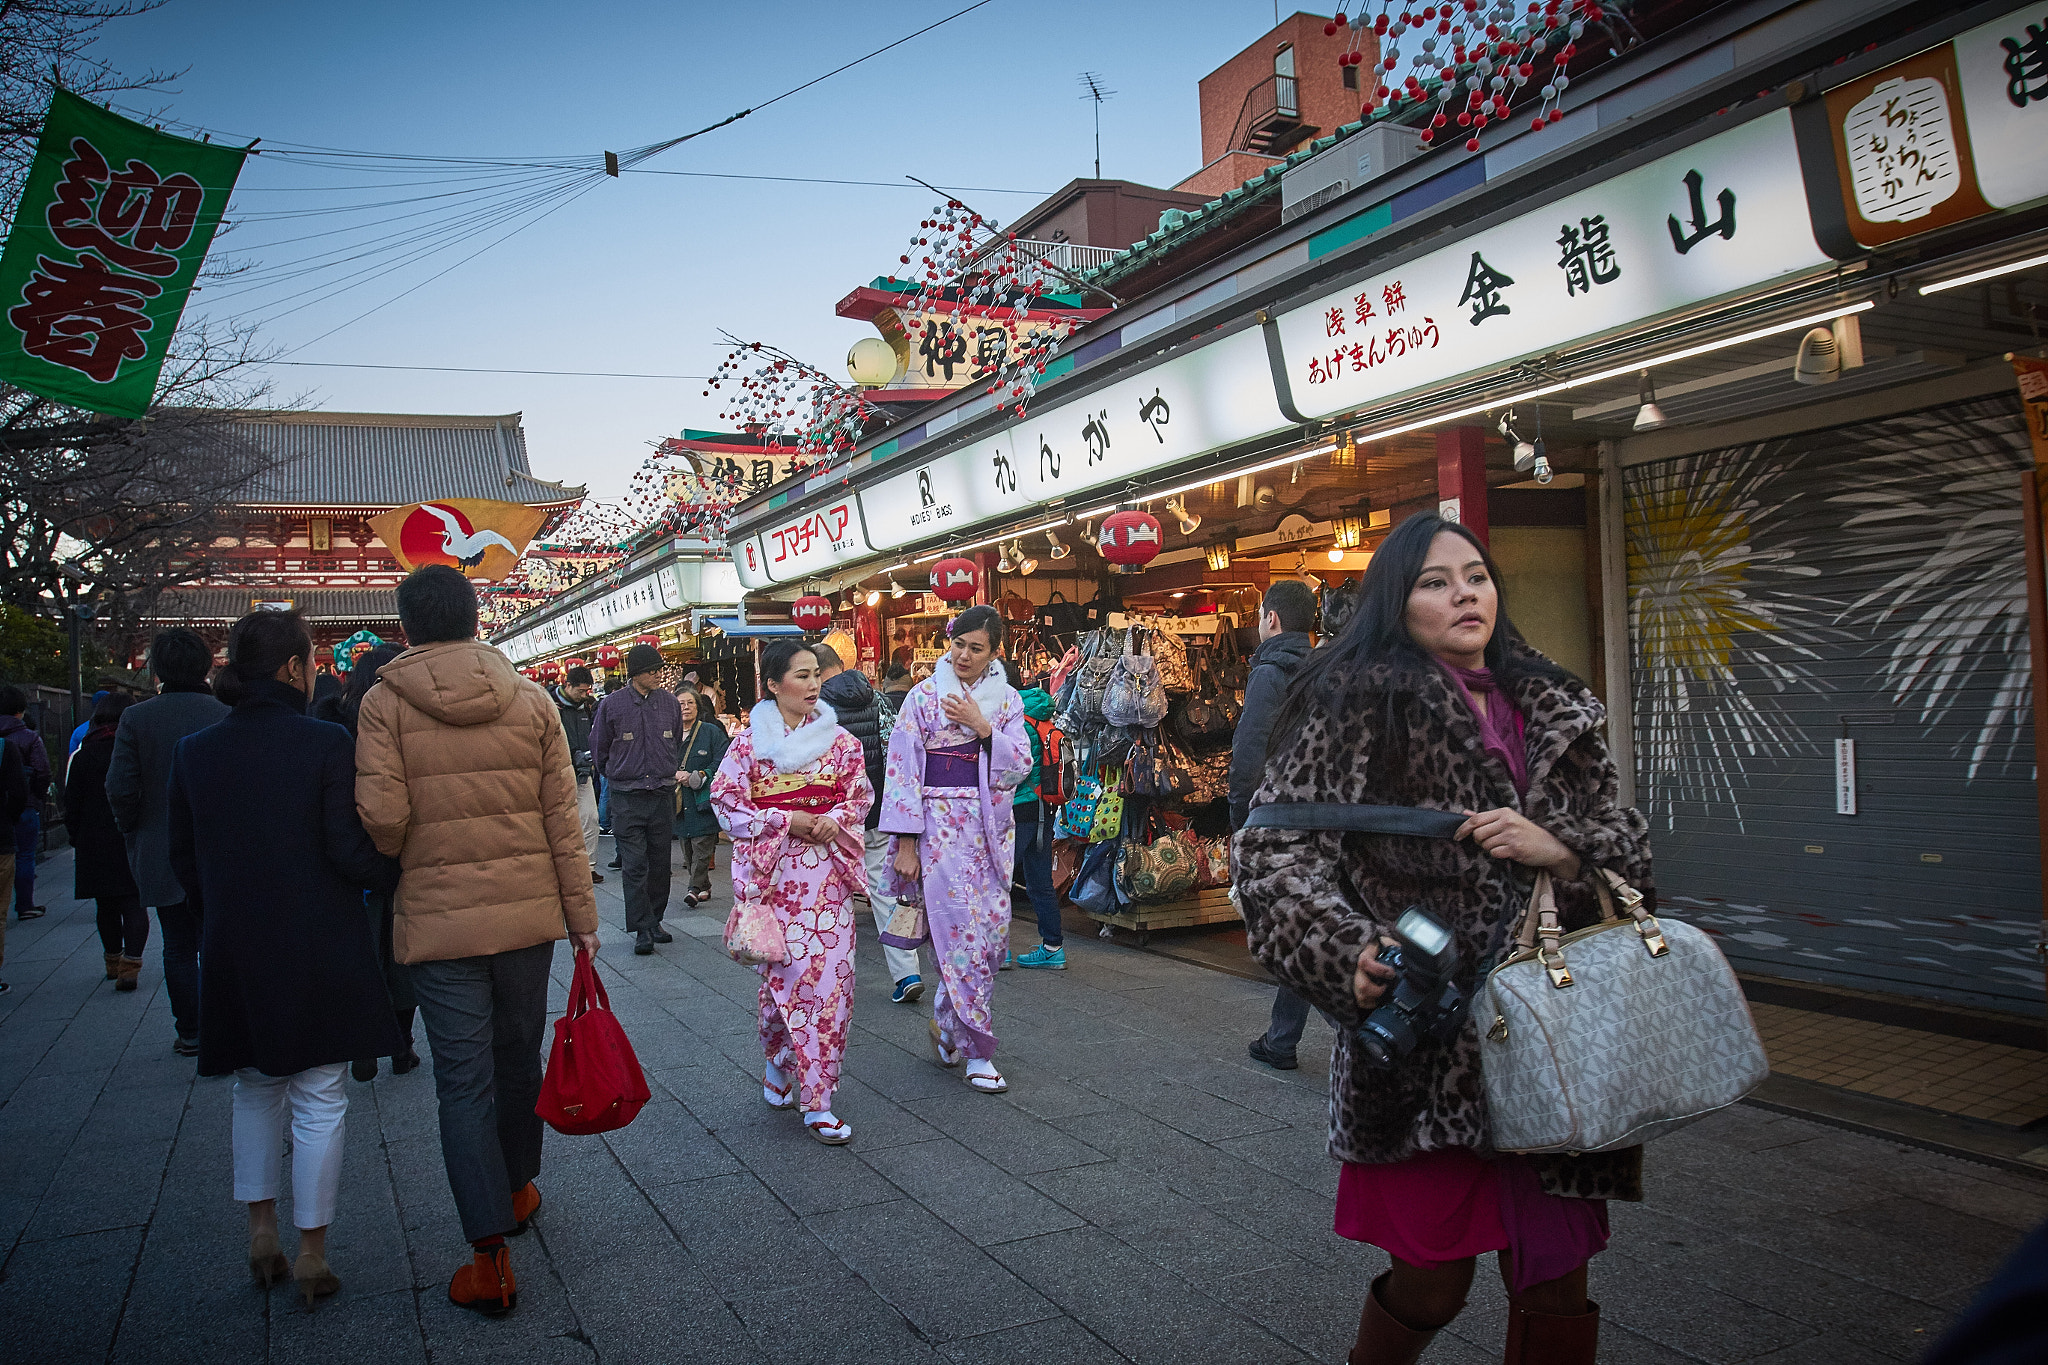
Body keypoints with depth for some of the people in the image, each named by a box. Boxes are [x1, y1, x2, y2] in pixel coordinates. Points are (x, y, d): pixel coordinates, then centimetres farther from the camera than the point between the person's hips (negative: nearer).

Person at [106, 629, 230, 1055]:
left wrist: (134, 832, 8)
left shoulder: (136, 718, -8)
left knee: (178, 947, 11)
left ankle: (189, 1033, 17)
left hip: (160, 855, 0)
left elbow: (120, 789, -8)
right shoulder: (226, 718, -9)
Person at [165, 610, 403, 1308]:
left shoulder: (193, 752, 0)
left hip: (234, 950, 4)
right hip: (319, 951, -4)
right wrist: (404, 875, 2)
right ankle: (312, 1255, 15)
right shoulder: (324, 744, -14)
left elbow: (183, 858, 8)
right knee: (319, 1100, 7)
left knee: (255, 1088, 22)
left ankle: (260, 1230, 28)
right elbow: (348, 851, -16)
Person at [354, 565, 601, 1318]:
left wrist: (409, 859, 9)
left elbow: (381, 817, -15)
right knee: (518, 1058, 20)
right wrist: (582, 914, 6)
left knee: (464, 1081, 3)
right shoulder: (529, 697, -1)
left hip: (439, 918, -2)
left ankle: (490, 1257, 4)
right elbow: (563, 817, -1)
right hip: (529, 913, 3)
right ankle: (517, 1189, 40)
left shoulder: (385, 703, -6)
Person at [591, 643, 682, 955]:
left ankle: (655, 920, 21)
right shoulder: (612, 705, -4)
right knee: (634, 865, -5)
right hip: (626, 797, -3)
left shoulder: (670, 702, 4)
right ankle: (642, 929, -2)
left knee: (659, 863, 9)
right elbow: (598, 749, 9)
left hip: (663, 795, 3)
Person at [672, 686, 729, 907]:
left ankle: (696, 888, -8)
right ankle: (704, 888, 17)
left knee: (702, 846, -10)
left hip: (703, 798, -4)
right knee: (687, 847, 7)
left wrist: (700, 776, -15)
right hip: (679, 801, 4)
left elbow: (722, 762, -5)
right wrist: (675, 774, -6)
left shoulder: (712, 732, 1)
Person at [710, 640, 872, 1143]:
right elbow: (726, 801, -2)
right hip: (772, 871, -2)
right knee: (783, 974, -1)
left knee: (828, 976, -2)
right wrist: (784, 821, -12)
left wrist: (835, 819, -8)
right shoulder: (749, 741, -1)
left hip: (827, 870, 2)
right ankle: (778, 1060, 28)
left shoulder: (839, 739, 6)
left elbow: (860, 795, 12)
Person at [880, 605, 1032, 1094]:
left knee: (991, 930, 5)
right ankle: (977, 1052, 1)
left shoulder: (1006, 700, 9)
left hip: (991, 828, 4)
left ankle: (946, 1019, 28)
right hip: (940, 827, -4)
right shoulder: (925, 696, -1)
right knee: (962, 932, -8)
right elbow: (903, 770, -4)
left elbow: (1021, 765, 1)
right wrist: (905, 843, -9)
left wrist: (982, 727, -12)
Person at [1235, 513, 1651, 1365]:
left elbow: (1629, 841, 15)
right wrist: (1351, 952, -23)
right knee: (1432, 1283, 4)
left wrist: (1559, 848, -7)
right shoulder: (1358, 704, -3)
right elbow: (1275, 850, -8)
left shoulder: (1555, 712, 14)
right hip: (1423, 1037, -4)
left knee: (1557, 1281, 8)